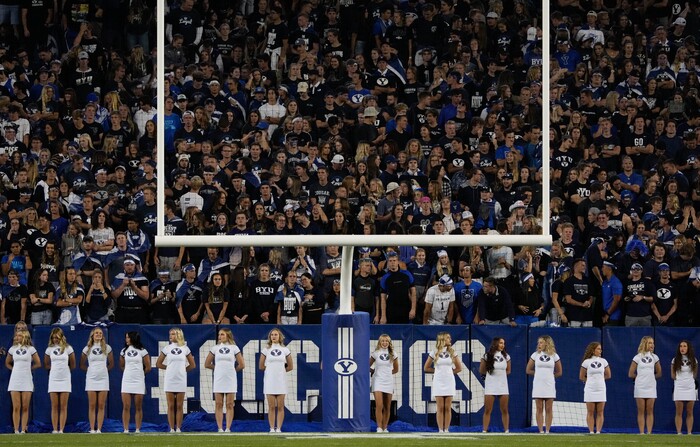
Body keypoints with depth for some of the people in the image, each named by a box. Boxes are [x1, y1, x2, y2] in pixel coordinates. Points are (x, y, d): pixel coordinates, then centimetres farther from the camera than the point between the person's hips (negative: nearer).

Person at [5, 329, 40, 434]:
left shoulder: (31, 349, 1)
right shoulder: (12, 349, 7)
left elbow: (38, 364, 6)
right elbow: (7, 363, 20)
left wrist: (28, 368, 7)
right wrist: (14, 369, 8)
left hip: (27, 381, -1)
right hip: (15, 381, 1)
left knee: (25, 407, -1)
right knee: (16, 407, -3)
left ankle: (23, 430, 3)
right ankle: (16, 430, -3)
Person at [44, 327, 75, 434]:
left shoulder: (68, 348, 1)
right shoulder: (49, 349, 6)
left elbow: (73, 365, 6)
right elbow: (46, 365, 13)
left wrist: (64, 369, 8)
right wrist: (55, 368, 5)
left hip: (65, 379, -2)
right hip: (53, 380, 2)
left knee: (63, 407, -2)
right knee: (54, 406, 1)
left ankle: (61, 429, -3)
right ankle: (55, 429, 1)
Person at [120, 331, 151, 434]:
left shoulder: (142, 351, 0)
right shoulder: (124, 351, 10)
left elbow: (148, 368, 3)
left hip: (139, 382, -2)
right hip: (126, 382, 2)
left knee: (138, 408, 1)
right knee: (126, 407, -4)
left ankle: (138, 429, 5)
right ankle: (126, 429, -4)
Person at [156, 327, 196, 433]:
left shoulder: (185, 349, 5)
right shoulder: (167, 348, 5)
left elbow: (192, 365, 11)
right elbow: (158, 364, 8)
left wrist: (183, 370, 5)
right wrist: (169, 368, 5)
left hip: (181, 381, 0)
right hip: (169, 381, 0)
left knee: (179, 406, 1)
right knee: (171, 406, 0)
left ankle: (178, 428, 4)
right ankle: (172, 429, 2)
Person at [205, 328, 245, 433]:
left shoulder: (234, 348, 2)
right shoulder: (215, 348, 6)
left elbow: (241, 365, 3)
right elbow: (207, 364, 9)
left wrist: (233, 369, 9)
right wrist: (218, 368, 10)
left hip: (230, 380, -1)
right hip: (218, 380, 1)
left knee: (229, 405, -1)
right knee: (218, 404, 0)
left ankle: (228, 428, 0)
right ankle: (220, 428, 1)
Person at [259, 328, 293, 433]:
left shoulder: (285, 350, 6)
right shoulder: (266, 350, 5)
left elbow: (290, 367, 11)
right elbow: (261, 366, 8)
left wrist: (281, 370, 8)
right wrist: (270, 369, 9)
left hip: (281, 380, 0)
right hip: (269, 380, 0)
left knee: (280, 406, -1)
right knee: (271, 406, -1)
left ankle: (278, 428, 1)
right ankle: (272, 428, 2)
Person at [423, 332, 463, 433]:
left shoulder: (452, 352, 7)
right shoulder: (434, 353, 2)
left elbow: (459, 368, 13)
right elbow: (426, 368, 6)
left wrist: (449, 372, 5)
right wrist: (438, 371, 5)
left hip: (449, 382, 1)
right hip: (438, 382, -1)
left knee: (448, 408, 0)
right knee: (440, 408, -2)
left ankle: (446, 429, 2)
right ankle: (440, 430, -1)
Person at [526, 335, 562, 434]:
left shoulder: (554, 356, 4)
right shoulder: (535, 355, 5)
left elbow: (559, 372, 11)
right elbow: (528, 370, 9)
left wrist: (549, 375, 6)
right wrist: (539, 374, 7)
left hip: (549, 386, 0)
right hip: (538, 386, 0)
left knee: (548, 410, 0)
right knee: (539, 409, -1)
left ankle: (547, 430, 3)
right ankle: (541, 430, 0)